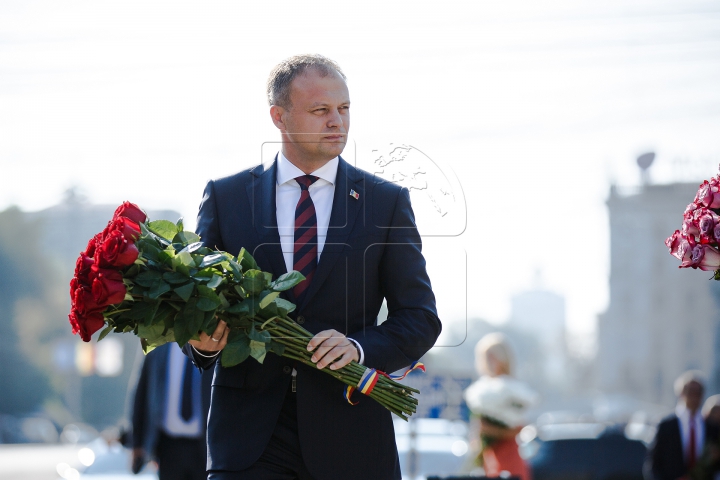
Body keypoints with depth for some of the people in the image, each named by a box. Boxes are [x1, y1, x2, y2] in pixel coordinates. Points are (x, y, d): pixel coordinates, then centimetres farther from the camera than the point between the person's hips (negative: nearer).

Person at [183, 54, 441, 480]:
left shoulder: (387, 202, 6)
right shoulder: (225, 197, 7)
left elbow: (421, 318, 3)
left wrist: (360, 347, -15)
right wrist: (203, 344, -14)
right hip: (250, 435, 0)